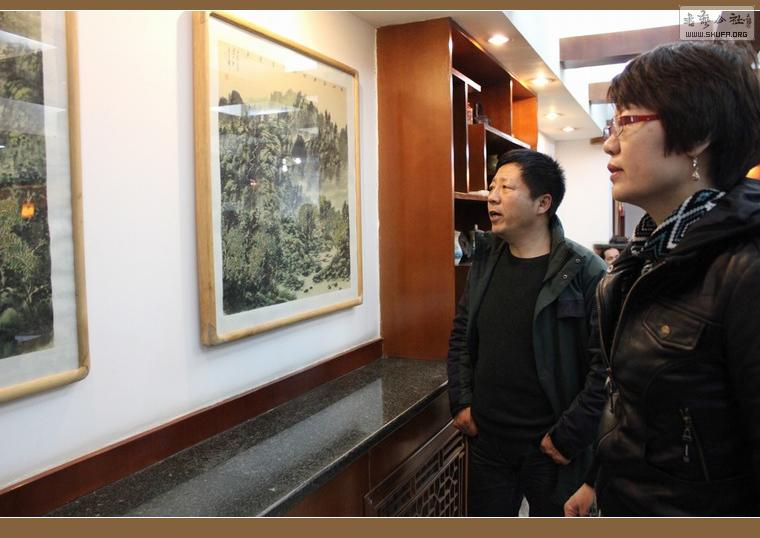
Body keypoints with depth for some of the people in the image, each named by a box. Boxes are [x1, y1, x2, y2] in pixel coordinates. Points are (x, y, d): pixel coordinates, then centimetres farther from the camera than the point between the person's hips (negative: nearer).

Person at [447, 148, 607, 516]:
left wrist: (569, 435, -16)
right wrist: (461, 401, 5)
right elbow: (461, 335, 13)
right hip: (486, 440, 5)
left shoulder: (583, 272, -16)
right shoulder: (485, 261, 4)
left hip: (550, 447, -5)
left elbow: (606, 364, -18)